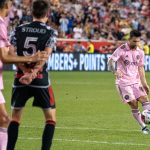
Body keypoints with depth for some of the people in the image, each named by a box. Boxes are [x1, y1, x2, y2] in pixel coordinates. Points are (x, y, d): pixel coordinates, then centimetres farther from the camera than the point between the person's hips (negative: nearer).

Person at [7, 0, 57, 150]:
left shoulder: (18, 30, 6)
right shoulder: (50, 32, -2)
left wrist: (26, 72, -11)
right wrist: (33, 74, -21)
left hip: (20, 78, 3)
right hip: (41, 79, -3)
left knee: (15, 117, 13)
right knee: (51, 118, 9)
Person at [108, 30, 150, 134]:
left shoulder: (140, 52, 7)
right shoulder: (121, 50, -10)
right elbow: (110, 61, -18)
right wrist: (115, 72, -38)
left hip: (136, 81, 5)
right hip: (123, 82, -5)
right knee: (134, 104, -8)